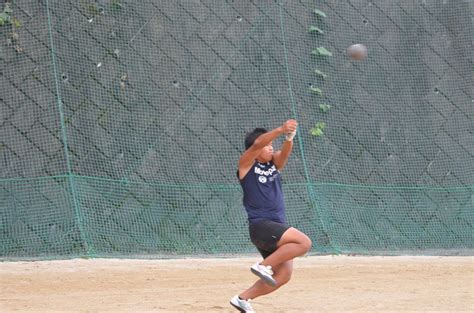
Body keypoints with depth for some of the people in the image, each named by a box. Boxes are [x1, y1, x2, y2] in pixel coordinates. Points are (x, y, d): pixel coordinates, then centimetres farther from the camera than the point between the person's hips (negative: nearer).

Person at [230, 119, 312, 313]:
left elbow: (285, 152, -7)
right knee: (304, 242, -23)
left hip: (276, 228, 8)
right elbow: (257, 144, -21)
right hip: (260, 225, -7)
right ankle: (264, 266, -13)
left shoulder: (274, 163, 14)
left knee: (283, 274, 3)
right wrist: (280, 130, -34)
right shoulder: (246, 164, -3)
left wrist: (289, 137, -29)